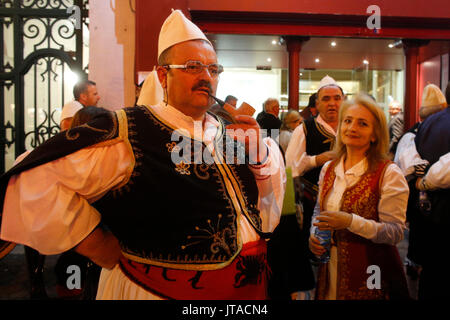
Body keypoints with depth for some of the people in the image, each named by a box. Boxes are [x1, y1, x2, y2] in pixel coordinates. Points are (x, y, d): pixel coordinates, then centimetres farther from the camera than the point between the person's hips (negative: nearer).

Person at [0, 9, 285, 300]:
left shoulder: (229, 132, 0)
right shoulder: (131, 133, -19)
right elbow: (37, 181, -25)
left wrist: (261, 155, -13)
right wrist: (113, 257, -19)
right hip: (163, 290, -5)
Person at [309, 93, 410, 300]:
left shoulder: (389, 173, -13)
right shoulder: (328, 169, 4)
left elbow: (396, 232, -16)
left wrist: (351, 221, -27)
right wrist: (314, 236, -2)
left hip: (370, 276, -4)